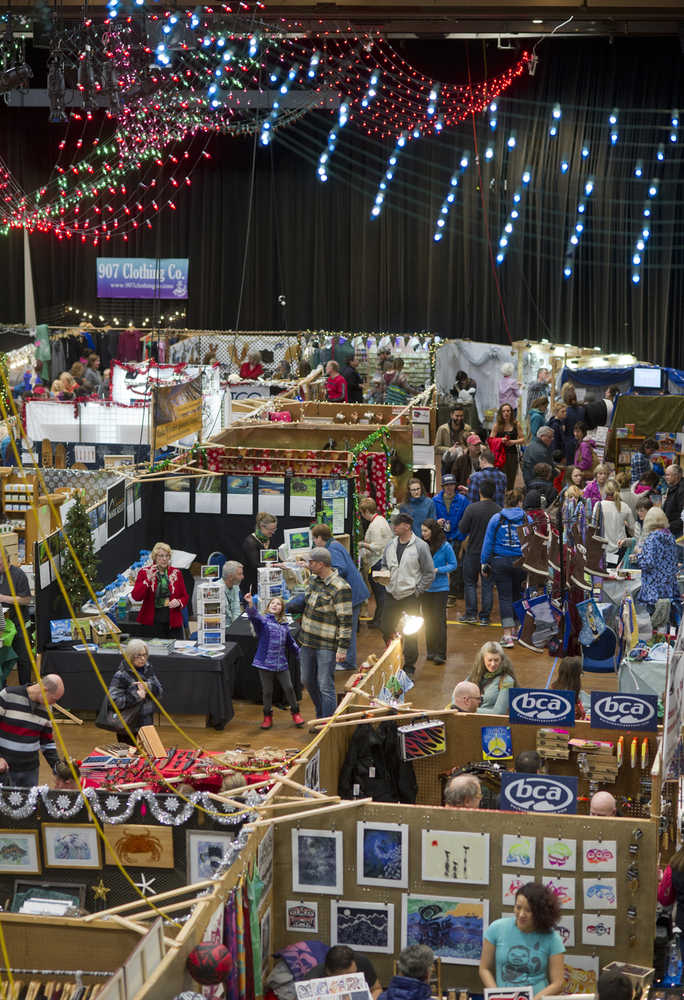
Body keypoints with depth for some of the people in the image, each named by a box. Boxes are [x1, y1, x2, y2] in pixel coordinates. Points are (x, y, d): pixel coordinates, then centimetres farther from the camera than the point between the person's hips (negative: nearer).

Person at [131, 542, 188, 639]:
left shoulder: (176, 573, 10)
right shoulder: (144, 572, 3)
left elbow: (185, 597, 14)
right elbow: (136, 597, -7)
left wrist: (178, 602, -8)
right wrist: (148, 579, -17)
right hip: (152, 622, -2)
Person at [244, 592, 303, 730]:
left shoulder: (284, 625, 11)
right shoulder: (263, 621, -3)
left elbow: (291, 644, 23)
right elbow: (254, 616, -26)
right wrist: (250, 604, -44)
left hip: (282, 663, 3)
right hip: (265, 662, -3)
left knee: (289, 688, 4)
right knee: (267, 691, 5)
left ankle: (295, 713, 21)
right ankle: (267, 717, 20)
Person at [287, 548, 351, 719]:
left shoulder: (340, 588, -19)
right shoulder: (313, 579, 6)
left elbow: (346, 621, -18)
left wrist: (343, 648, -19)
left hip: (327, 645, -8)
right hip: (307, 640, 8)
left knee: (325, 686, -5)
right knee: (308, 681, 18)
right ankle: (320, 717, 37)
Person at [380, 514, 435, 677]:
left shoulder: (420, 546, -10)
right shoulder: (391, 545, 6)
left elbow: (429, 573, -6)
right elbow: (383, 564, 20)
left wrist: (418, 591, -8)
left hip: (411, 597, -5)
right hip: (391, 595, 5)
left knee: (410, 633, 1)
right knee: (386, 630, 9)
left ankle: (409, 667, 13)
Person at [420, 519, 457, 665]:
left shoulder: (445, 546, -11)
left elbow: (453, 565, -5)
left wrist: (437, 570, -16)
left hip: (440, 587, -4)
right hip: (424, 587, 4)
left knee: (439, 619, -4)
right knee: (428, 619, 9)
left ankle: (440, 654, 0)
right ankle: (431, 651, 20)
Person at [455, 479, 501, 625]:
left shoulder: (472, 508, -16)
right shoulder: (499, 510, -7)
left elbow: (462, 529, -12)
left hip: (474, 552, -2)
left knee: (470, 583, 10)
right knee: (487, 584, 9)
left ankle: (471, 614, 7)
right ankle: (485, 616, 10)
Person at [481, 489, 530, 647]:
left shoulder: (496, 519, -1)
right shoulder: (527, 519, 0)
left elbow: (488, 542, 0)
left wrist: (484, 563, 6)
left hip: (500, 563, -1)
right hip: (521, 563, 1)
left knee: (505, 597, 0)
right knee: (518, 596, 15)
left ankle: (508, 636, -6)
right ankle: (515, 631, 22)